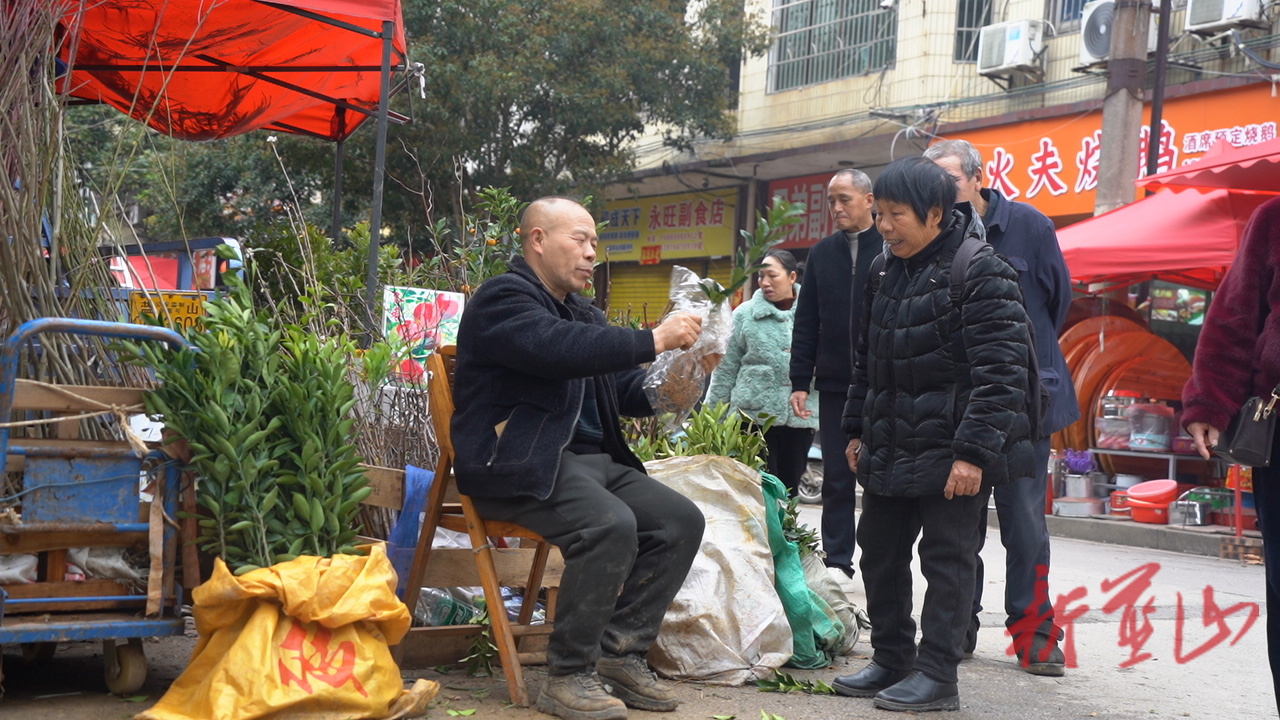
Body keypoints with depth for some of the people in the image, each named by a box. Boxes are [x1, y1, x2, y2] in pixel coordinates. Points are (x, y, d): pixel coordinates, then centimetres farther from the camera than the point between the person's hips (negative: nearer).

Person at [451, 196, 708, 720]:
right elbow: (558, 349, -26)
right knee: (610, 524, -31)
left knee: (681, 520, -8)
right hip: (519, 464, -9)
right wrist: (654, 339, -23)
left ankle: (620, 654, -1)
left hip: (592, 459, 9)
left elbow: (628, 392, 19)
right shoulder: (504, 298, -6)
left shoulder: (583, 314, 21)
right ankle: (567, 677, -18)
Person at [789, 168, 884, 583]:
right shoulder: (822, 254, 11)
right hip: (835, 386, 4)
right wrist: (800, 382, 6)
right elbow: (806, 323, 12)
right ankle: (837, 561, 15)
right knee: (837, 479, 8)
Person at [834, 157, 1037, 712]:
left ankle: (937, 676, 6)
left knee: (946, 560, -1)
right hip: (890, 451, 8)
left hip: (951, 453, -8)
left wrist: (973, 451, -23)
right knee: (880, 552, 14)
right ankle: (891, 661, 26)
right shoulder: (886, 273, 12)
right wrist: (857, 430, 18)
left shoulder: (980, 273, -14)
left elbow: (1000, 371, -19)